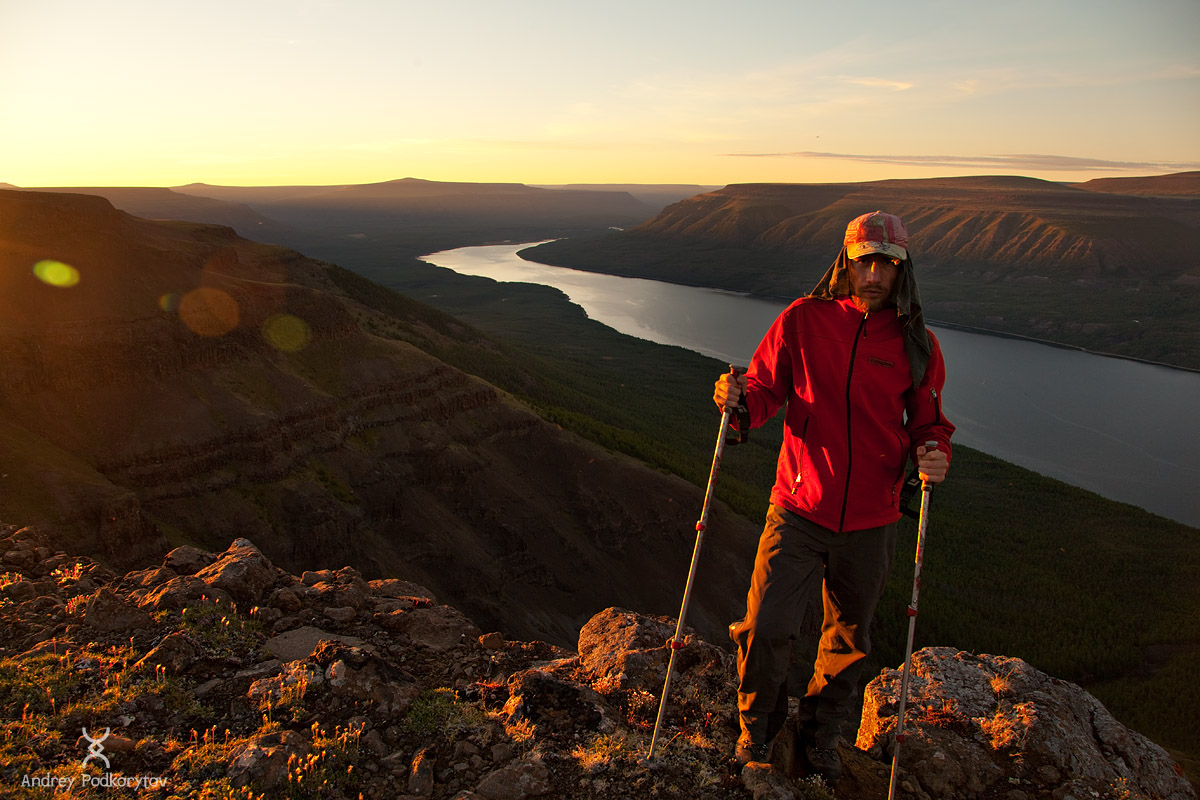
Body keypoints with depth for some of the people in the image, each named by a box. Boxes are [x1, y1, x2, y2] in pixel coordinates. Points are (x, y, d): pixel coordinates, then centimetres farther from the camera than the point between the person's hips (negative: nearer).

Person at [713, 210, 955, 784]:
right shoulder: (803, 321, -4)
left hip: (870, 523, 2)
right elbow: (765, 391, 0)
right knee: (767, 629, -9)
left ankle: (821, 733, 45)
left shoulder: (916, 344, 1)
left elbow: (927, 422, 9)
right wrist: (739, 398, -24)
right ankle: (757, 728, 24)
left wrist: (933, 455, -14)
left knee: (849, 641, 17)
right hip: (798, 510, -2)